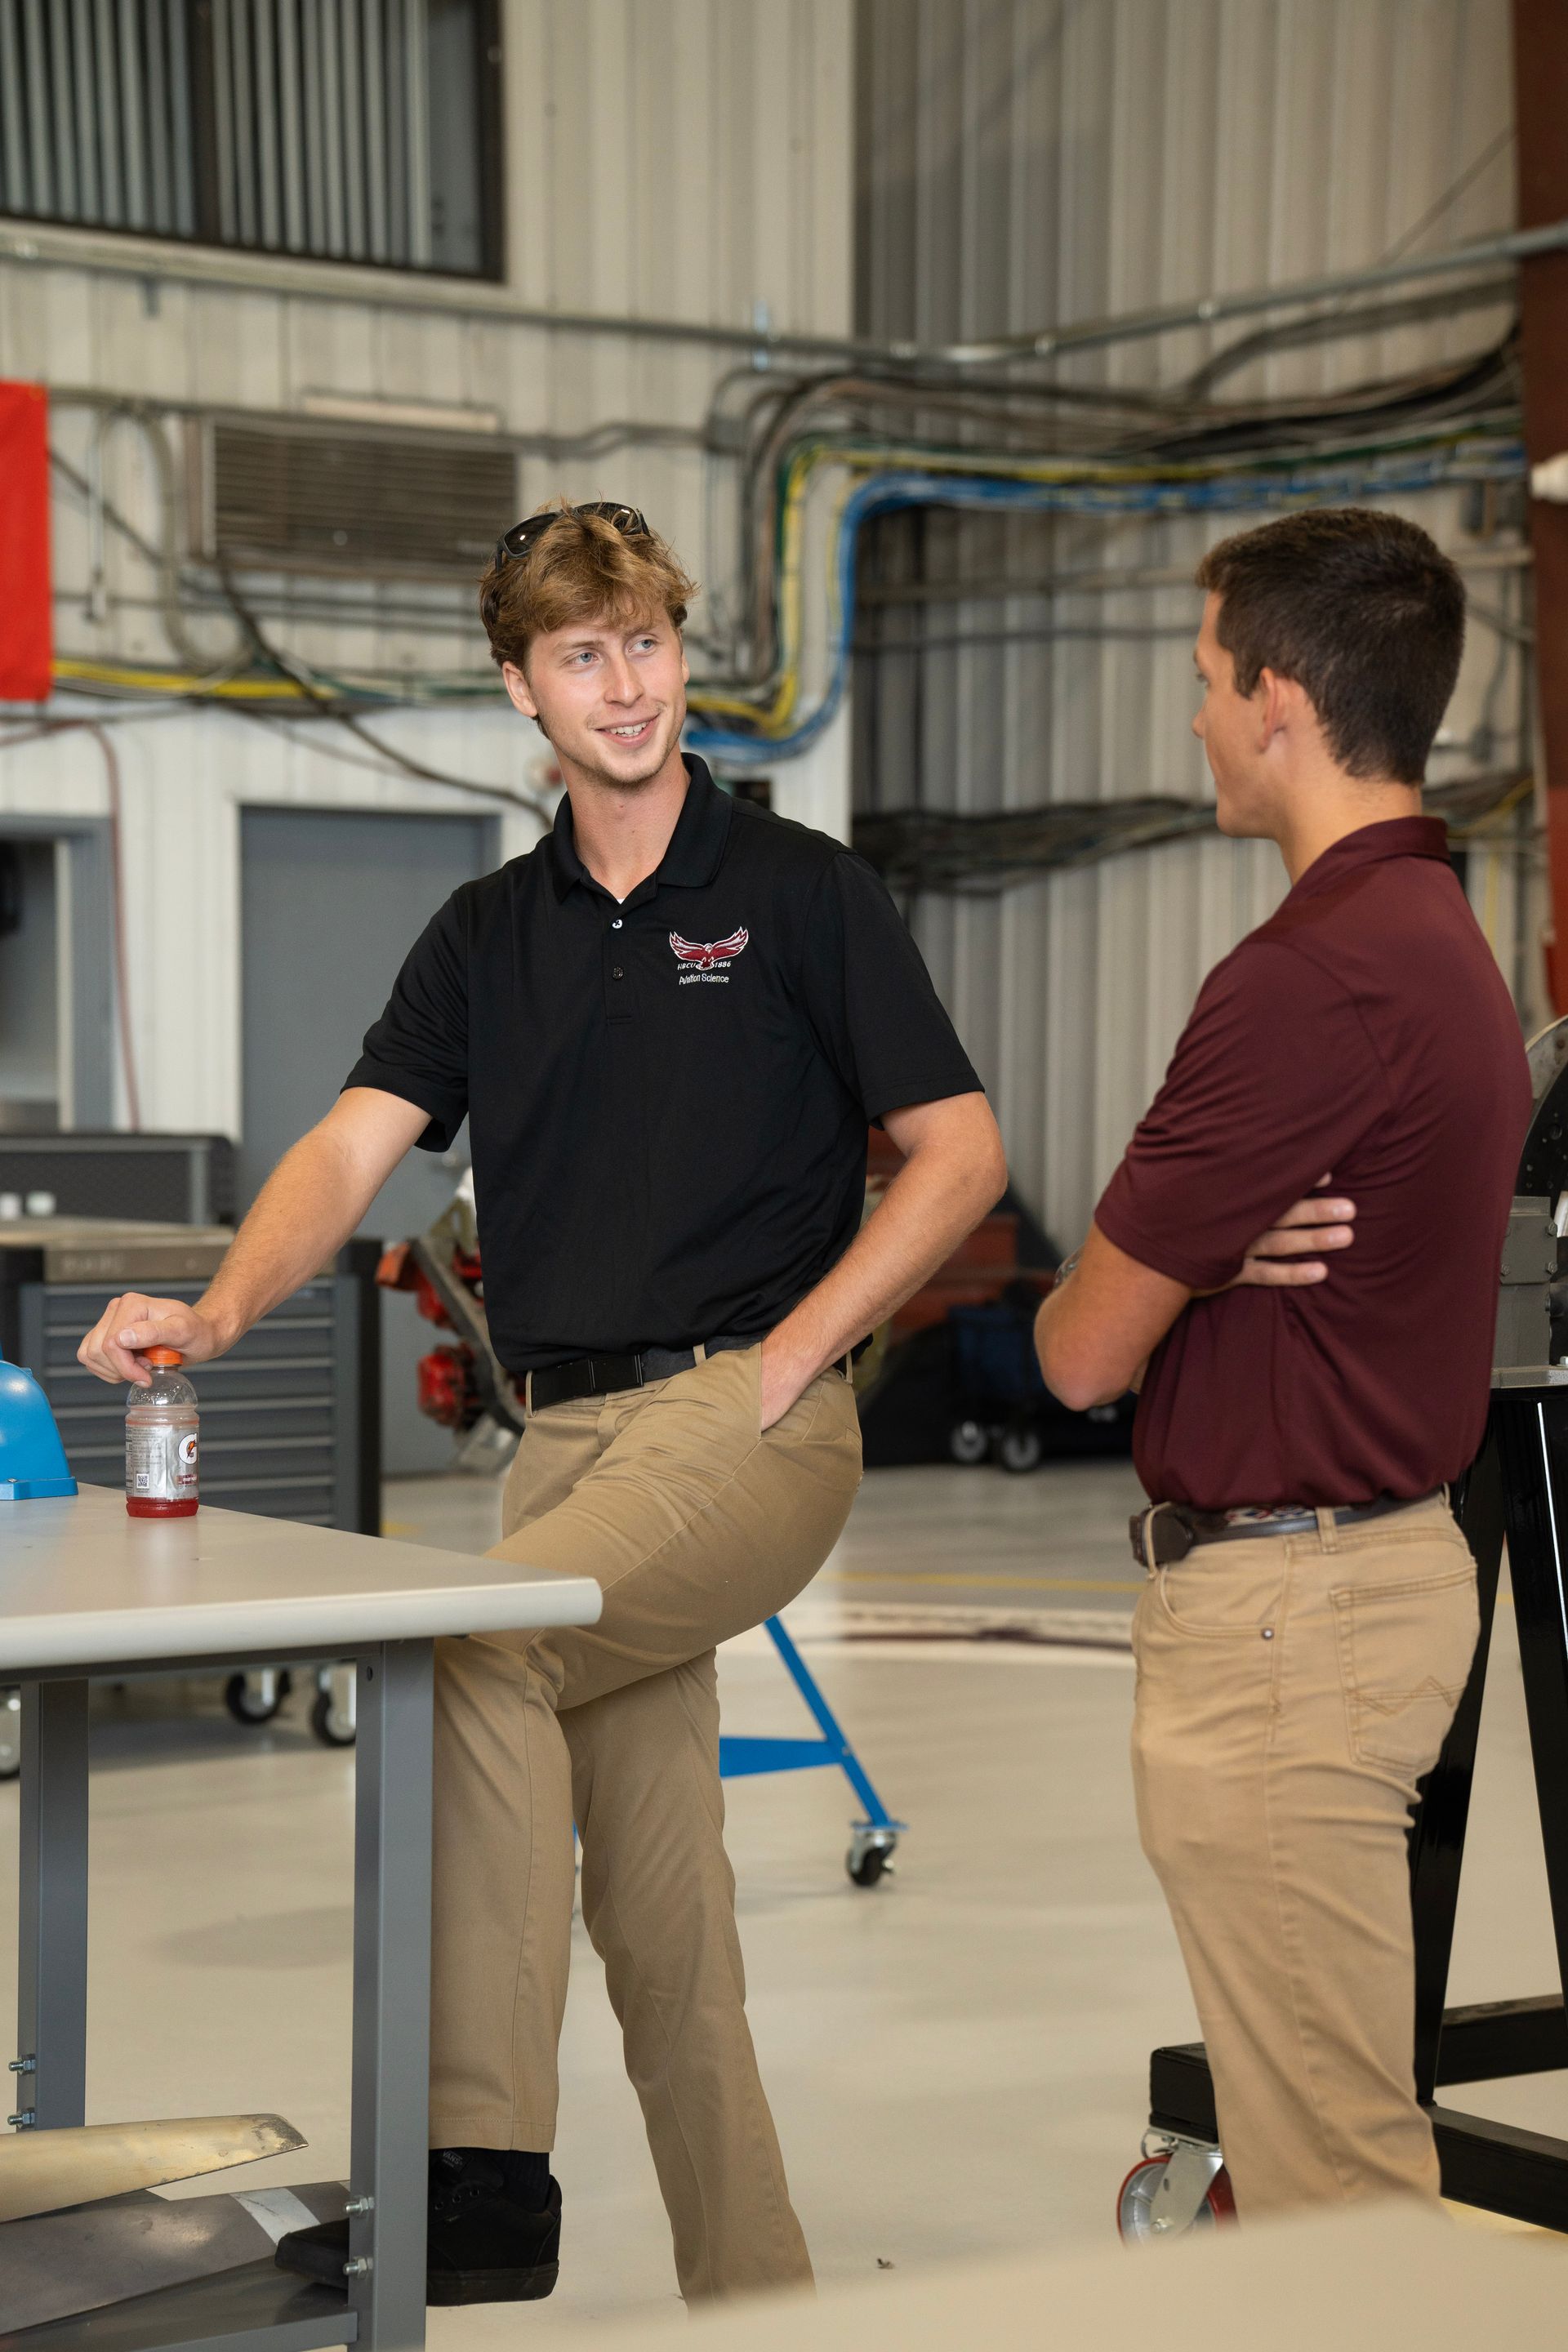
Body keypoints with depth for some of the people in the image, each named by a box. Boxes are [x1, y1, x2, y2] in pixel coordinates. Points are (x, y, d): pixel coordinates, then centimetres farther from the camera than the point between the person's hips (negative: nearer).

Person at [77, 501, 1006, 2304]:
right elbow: (353, 1150, 1)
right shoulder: (488, 934, 12)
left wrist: (791, 1349, -12)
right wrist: (222, 1308, -18)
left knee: (470, 1645, -28)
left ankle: (485, 2169, -25)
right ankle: (750, 2290, 20)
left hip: (744, 1422, -6)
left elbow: (959, 1152, -2)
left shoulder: (798, 892, -1)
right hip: (565, 1429, 6)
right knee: (653, 1912, 8)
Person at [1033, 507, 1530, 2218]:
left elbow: (1085, 1350, -17)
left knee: (1330, 2173, -2)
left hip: (1286, 1604, -11)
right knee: (1316, 2141, 20)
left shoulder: (1315, 974, -22)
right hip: (1384, 1549, 11)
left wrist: (1142, 1279, 5)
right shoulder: (1442, 936, 12)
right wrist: (1216, 1256, -6)